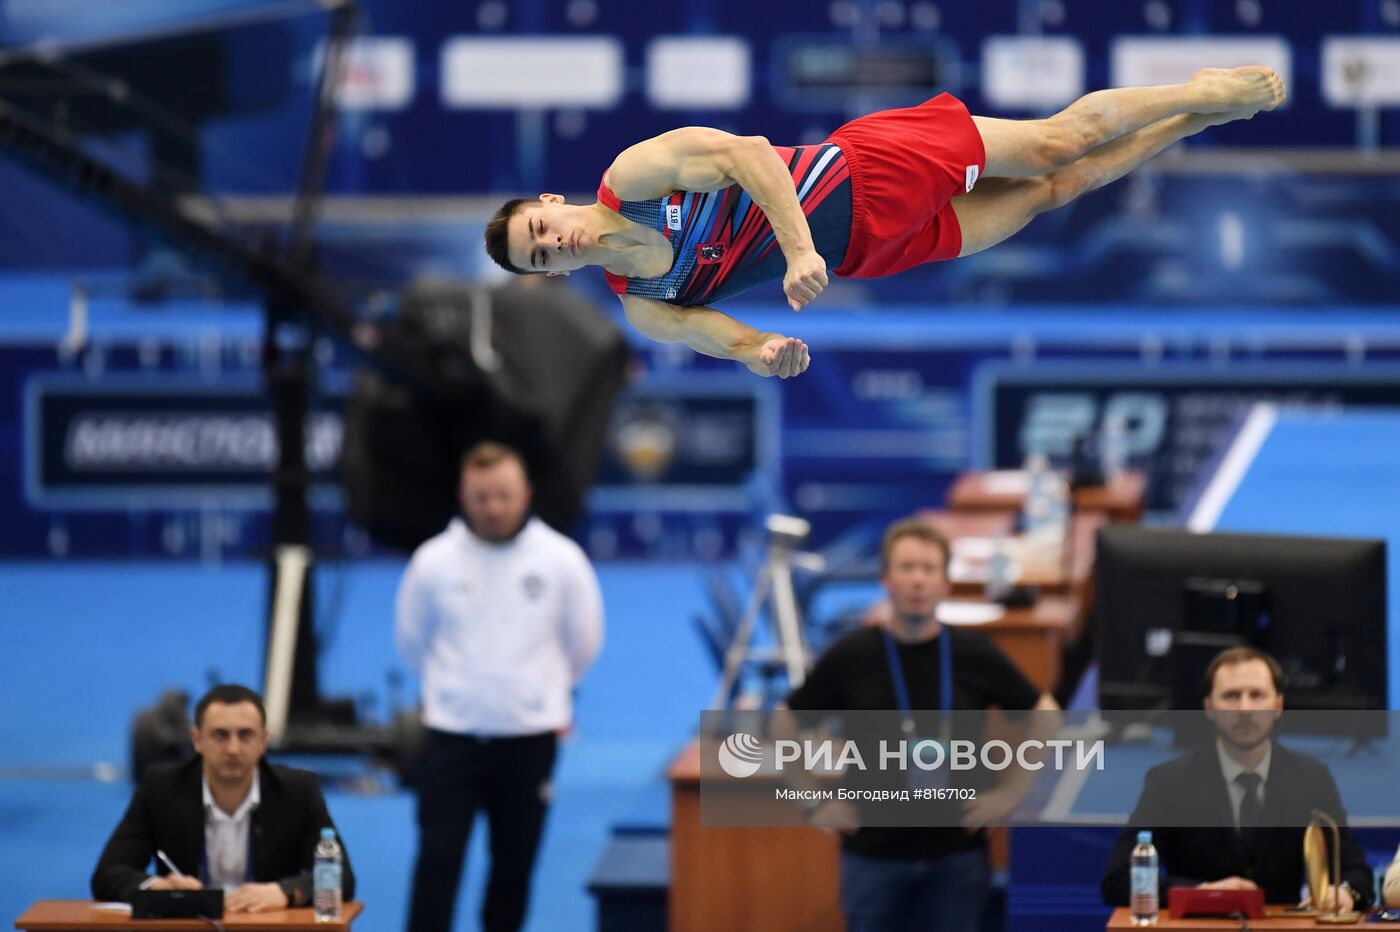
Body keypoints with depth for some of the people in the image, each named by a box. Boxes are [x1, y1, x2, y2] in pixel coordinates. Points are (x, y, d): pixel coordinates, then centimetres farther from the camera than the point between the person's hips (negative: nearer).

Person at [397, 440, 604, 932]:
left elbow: (583, 641, 10)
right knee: (438, 858, -7)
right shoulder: (434, 560, -6)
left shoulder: (561, 559, -6)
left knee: (515, 862, 11)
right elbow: (411, 639, 11)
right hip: (452, 733, -1)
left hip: (530, 735, 1)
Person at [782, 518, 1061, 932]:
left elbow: (1045, 718, 8)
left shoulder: (974, 653, -4)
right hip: (874, 854, -1)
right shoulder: (850, 656, -6)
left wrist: (1012, 791, 2)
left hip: (956, 854, 1)